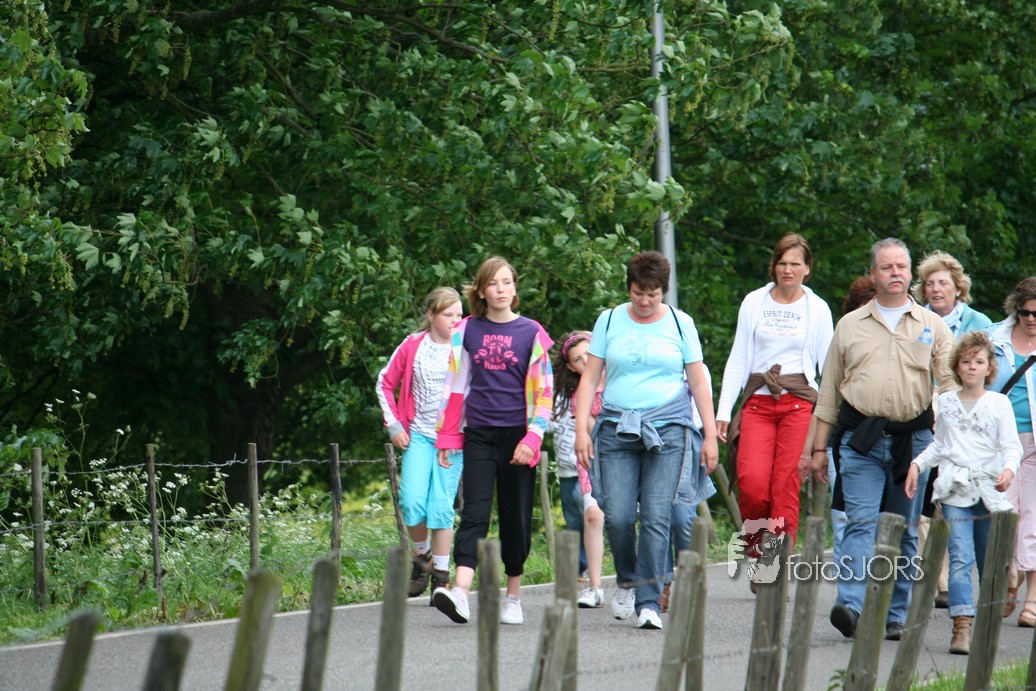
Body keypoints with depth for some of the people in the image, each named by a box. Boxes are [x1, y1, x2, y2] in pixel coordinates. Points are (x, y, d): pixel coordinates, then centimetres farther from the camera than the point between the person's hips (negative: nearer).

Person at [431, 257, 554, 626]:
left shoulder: (531, 333, 3)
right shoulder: (467, 331, 7)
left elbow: (543, 391, 2)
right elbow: (455, 385, 11)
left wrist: (532, 439, -8)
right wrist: (446, 437, 7)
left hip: (517, 437, -1)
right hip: (479, 435, 1)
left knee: (516, 519, 5)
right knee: (474, 514, -10)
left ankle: (513, 598, 15)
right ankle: (460, 593, -25)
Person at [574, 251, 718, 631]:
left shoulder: (680, 324, 7)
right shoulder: (609, 321, 8)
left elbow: (699, 383, 9)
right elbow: (590, 378, 9)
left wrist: (710, 436, 4)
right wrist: (581, 429, -1)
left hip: (667, 429, -1)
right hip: (617, 428, 1)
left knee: (656, 517, -10)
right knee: (617, 517, -6)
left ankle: (648, 602, -8)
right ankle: (627, 581, 21)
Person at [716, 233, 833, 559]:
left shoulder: (817, 309, 7)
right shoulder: (754, 303, 10)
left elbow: (828, 366, 11)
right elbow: (737, 360, 11)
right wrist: (723, 410, 5)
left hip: (799, 402, -1)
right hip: (758, 403, 1)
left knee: (786, 488, -8)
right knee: (752, 482, -16)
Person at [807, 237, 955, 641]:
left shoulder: (932, 326, 11)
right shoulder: (850, 326, 12)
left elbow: (950, 387, 7)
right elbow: (829, 391, 14)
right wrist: (819, 447, 10)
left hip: (912, 438, 1)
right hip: (861, 438, -1)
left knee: (905, 531, 5)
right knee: (862, 522, -14)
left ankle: (895, 615, 11)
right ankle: (851, 606, -25)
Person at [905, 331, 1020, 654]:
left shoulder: (999, 403, 7)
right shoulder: (946, 402, 14)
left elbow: (1012, 445, 1)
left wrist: (1009, 469, -18)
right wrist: (917, 464, 10)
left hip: (990, 491, 0)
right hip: (955, 491, 0)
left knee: (990, 562, 5)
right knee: (960, 558, -13)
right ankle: (962, 626, -22)